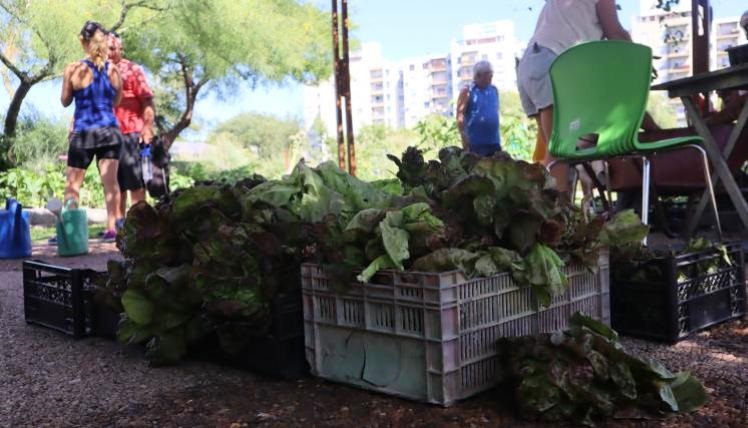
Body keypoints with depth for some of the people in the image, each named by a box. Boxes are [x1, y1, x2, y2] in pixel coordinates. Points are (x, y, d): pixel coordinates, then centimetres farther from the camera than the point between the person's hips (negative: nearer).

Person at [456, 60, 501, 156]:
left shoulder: (494, 90, 13)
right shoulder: (467, 91, -4)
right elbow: (460, 115, -11)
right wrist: (464, 137, -18)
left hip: (494, 142, 6)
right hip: (475, 143, -6)